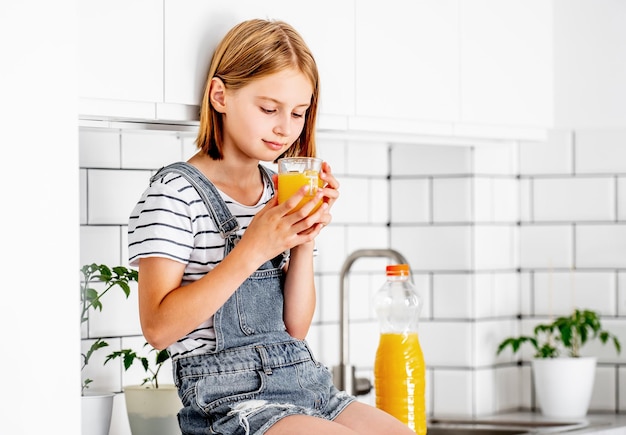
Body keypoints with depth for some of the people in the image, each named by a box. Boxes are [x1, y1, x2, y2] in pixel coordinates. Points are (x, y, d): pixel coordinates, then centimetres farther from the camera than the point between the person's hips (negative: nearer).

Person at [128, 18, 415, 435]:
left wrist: (305, 242, -5)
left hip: (305, 382, 7)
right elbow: (159, 328, -16)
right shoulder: (176, 191, -6)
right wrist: (253, 249, -21)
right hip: (229, 398, -7)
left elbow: (295, 327, 10)